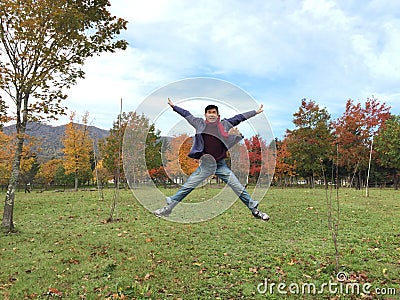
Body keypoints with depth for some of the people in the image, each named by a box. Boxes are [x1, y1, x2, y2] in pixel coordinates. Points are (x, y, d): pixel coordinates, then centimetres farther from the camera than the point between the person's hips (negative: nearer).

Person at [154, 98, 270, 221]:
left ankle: (255, 210, 18)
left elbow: (239, 117, 12)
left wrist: (256, 112, 17)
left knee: (238, 188, 2)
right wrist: (173, 106, 28)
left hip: (221, 165, 1)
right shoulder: (200, 124, 4)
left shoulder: (224, 124, 4)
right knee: (187, 187, 1)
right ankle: (168, 208, 14)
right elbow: (186, 114, 17)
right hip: (205, 165, 0)